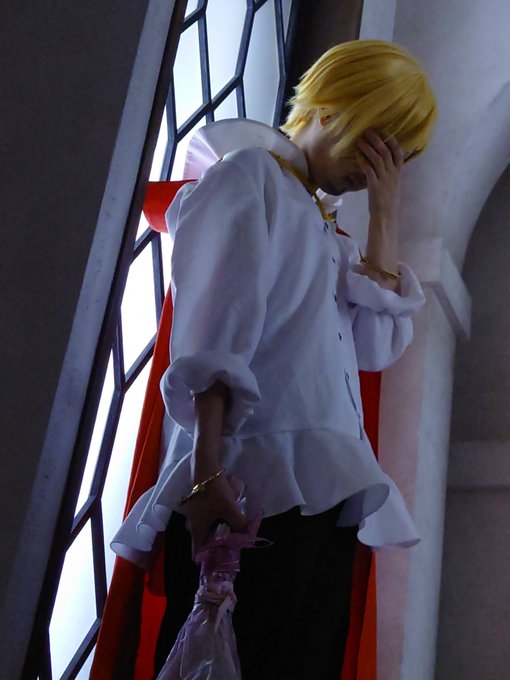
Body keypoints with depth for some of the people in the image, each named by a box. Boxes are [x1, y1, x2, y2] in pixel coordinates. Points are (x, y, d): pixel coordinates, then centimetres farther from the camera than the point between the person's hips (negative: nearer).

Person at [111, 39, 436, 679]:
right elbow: (212, 337, -11)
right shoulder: (249, 173, 4)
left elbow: (377, 346, 13)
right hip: (255, 495, -8)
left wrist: (384, 213, 13)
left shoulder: (323, 230, 27)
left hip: (326, 500, 8)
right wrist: (206, 475, -22)